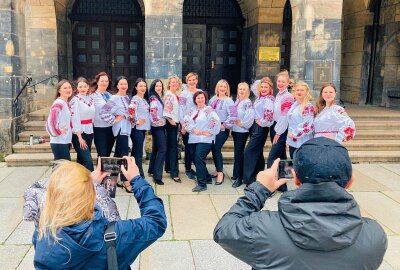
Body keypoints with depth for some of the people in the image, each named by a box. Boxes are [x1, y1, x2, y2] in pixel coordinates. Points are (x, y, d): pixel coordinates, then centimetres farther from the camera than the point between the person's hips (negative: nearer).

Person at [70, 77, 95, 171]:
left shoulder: (90, 99, 9)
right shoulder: (75, 100, -10)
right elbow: (75, 119, -15)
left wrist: (92, 132, 12)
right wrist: (80, 138, -18)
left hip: (89, 133, 7)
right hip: (79, 134, -6)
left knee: (81, 160, 13)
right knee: (88, 161, -11)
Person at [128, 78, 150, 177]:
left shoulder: (144, 99, 14)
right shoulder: (135, 99, -12)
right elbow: (130, 111, -27)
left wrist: (147, 127, 16)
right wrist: (136, 122, -17)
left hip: (142, 129, 9)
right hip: (137, 129, -9)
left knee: (136, 152, 15)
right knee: (138, 154, -5)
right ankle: (140, 176, 0)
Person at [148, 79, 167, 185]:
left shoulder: (160, 97, 14)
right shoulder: (154, 98, -14)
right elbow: (153, 111, -26)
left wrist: (162, 121, 8)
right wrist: (157, 121, -15)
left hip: (161, 126, 9)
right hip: (157, 127, -9)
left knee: (156, 148, 18)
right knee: (162, 149, -13)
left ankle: (152, 169, 31)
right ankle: (157, 176, -13)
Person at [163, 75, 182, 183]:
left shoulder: (177, 95, 13)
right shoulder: (168, 95, -12)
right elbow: (166, 110, -18)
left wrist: (178, 121, 11)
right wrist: (170, 121, -12)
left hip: (175, 122, 8)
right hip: (170, 122, -8)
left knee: (170, 146, 15)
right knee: (173, 147, -10)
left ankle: (168, 167, 26)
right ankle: (174, 173, -9)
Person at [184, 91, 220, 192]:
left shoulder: (208, 110, -6)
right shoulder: (193, 111, 15)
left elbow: (216, 121, -18)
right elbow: (187, 121, 5)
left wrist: (209, 132, -14)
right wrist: (194, 130, -11)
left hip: (204, 140, -7)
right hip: (194, 140, 7)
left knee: (199, 160, -16)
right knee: (196, 160, 10)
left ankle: (202, 184, -8)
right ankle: (207, 178, 28)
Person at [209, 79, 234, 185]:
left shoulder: (228, 101, -7)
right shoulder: (213, 99, 11)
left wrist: (225, 125, -15)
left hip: (222, 129, -6)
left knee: (217, 149, -11)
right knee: (213, 149, 8)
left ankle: (220, 173, -2)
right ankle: (218, 170, 23)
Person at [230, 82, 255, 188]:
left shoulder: (248, 103, -10)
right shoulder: (236, 101, 14)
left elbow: (249, 117, -19)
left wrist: (242, 123, -13)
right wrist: (232, 122, 8)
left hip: (242, 131, -8)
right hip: (235, 130, 8)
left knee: (238, 153, -9)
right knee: (238, 152, 14)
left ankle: (238, 178, -3)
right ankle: (238, 174, 24)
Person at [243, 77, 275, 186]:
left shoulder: (269, 99, -15)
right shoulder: (259, 97, 10)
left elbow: (269, 111, -30)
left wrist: (262, 122, -15)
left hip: (261, 128, -10)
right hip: (255, 126, 10)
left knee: (249, 152, -11)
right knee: (257, 152, 15)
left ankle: (249, 179, -8)